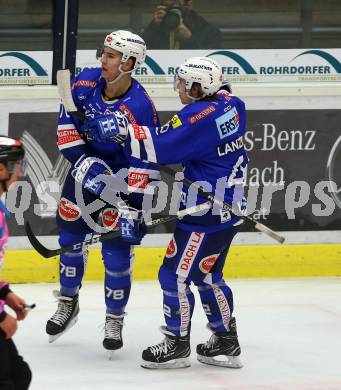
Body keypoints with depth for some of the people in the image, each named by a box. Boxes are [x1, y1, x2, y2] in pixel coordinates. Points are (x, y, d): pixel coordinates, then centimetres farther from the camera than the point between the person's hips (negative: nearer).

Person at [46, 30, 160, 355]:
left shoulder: (140, 106, -28)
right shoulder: (85, 83, -14)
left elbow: (146, 161, -24)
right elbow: (67, 122, -2)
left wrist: (134, 206, -26)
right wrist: (82, 160, -15)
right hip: (85, 167, 5)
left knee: (117, 252, -3)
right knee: (69, 235, 13)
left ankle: (114, 319, 16)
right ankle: (67, 302, 34)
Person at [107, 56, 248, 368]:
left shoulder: (198, 116, -22)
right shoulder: (230, 106, 4)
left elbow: (160, 145, -25)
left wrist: (125, 128, -17)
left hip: (207, 213, -10)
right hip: (230, 207, 10)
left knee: (175, 274, 0)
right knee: (208, 276, 20)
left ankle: (177, 344, 9)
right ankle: (226, 342, 26)